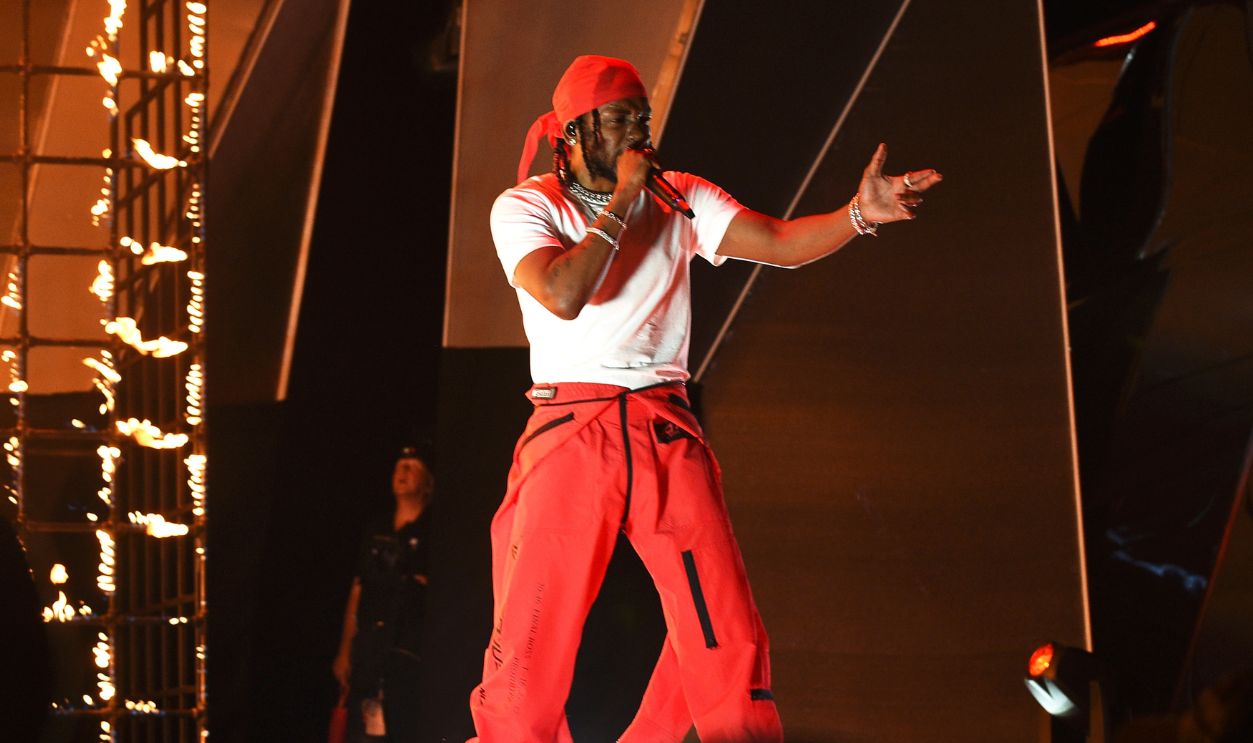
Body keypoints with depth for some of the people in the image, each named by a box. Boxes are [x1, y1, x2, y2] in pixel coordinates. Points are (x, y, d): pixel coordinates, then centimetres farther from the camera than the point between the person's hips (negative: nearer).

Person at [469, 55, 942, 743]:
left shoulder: (680, 200, 12)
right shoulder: (525, 207, 2)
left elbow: (780, 243, 1)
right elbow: (564, 294, -16)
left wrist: (859, 215, -17)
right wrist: (622, 200, -9)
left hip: (665, 432, 3)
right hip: (571, 433, -2)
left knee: (728, 638, -10)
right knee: (533, 638, -8)